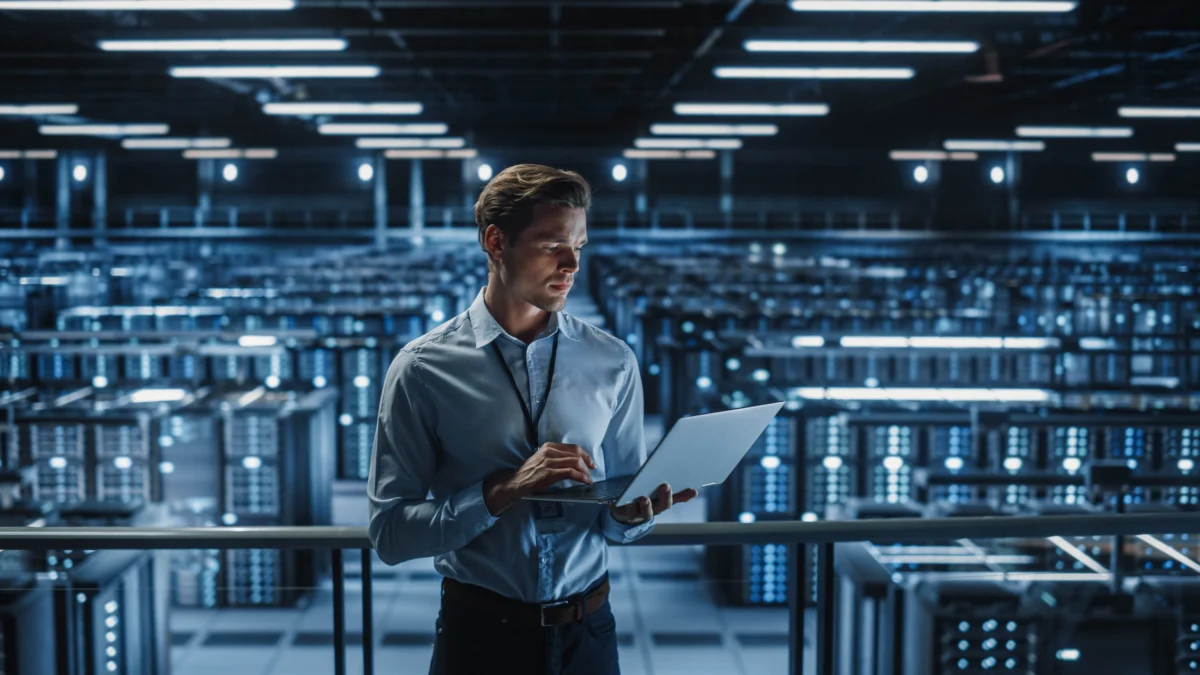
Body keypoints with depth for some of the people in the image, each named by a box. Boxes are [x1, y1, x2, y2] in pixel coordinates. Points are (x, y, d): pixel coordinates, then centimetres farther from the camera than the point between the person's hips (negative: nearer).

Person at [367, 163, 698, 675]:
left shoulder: (613, 363, -1)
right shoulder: (423, 369, -8)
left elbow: (618, 524, 4)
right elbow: (389, 532, -11)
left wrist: (632, 512, -18)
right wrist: (505, 490, -23)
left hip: (587, 631, 2)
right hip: (479, 632, -2)